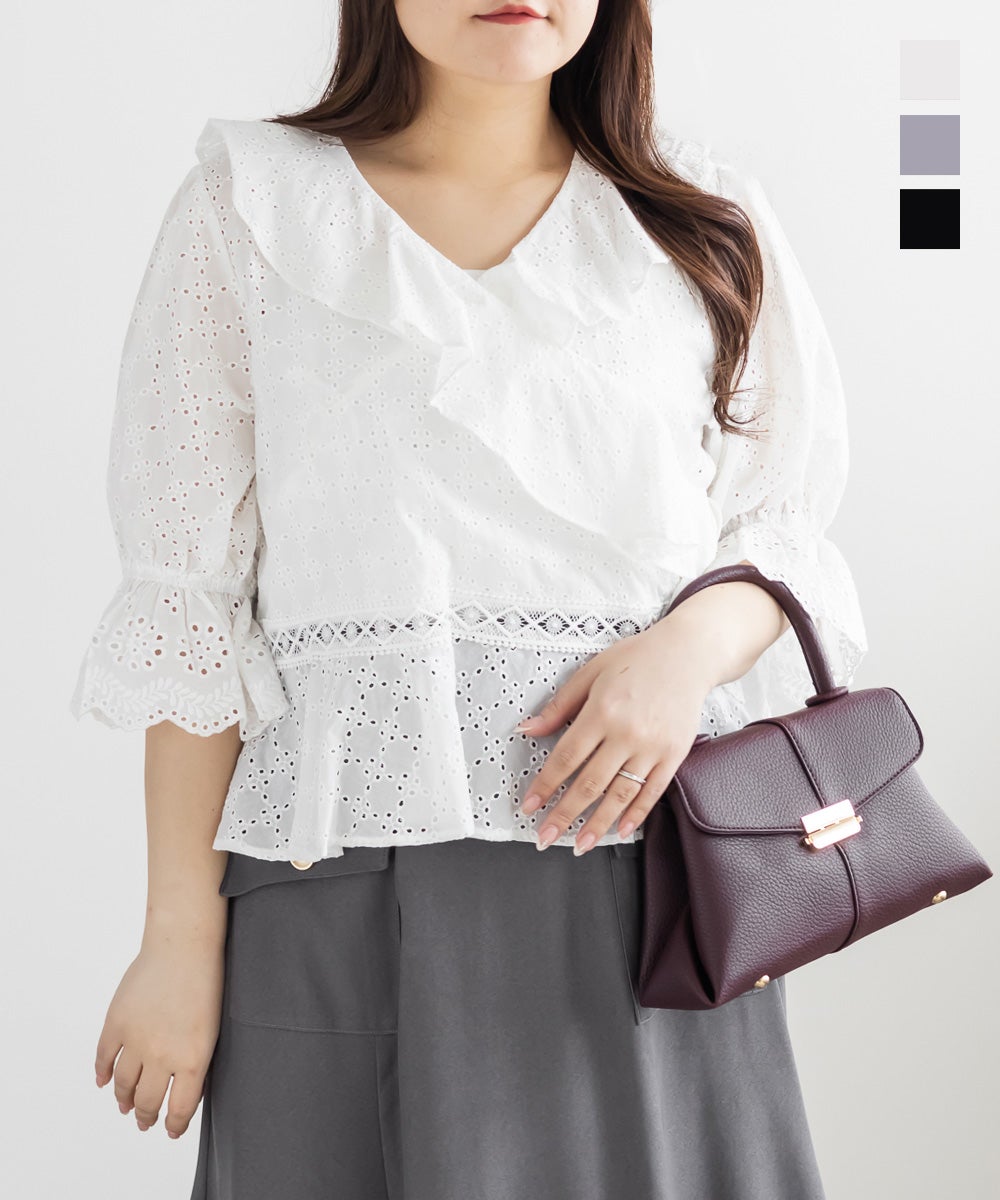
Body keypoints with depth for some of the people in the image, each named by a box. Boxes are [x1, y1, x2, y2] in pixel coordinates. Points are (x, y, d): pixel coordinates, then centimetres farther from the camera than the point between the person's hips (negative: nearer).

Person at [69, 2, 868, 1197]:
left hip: (645, 853, 2)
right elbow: (193, 600, 2)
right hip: (351, 874, -1)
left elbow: (778, 530, 12)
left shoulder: (702, 221, 10)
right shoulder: (251, 207, 4)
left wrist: (691, 645, -11)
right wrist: (179, 931, -2)